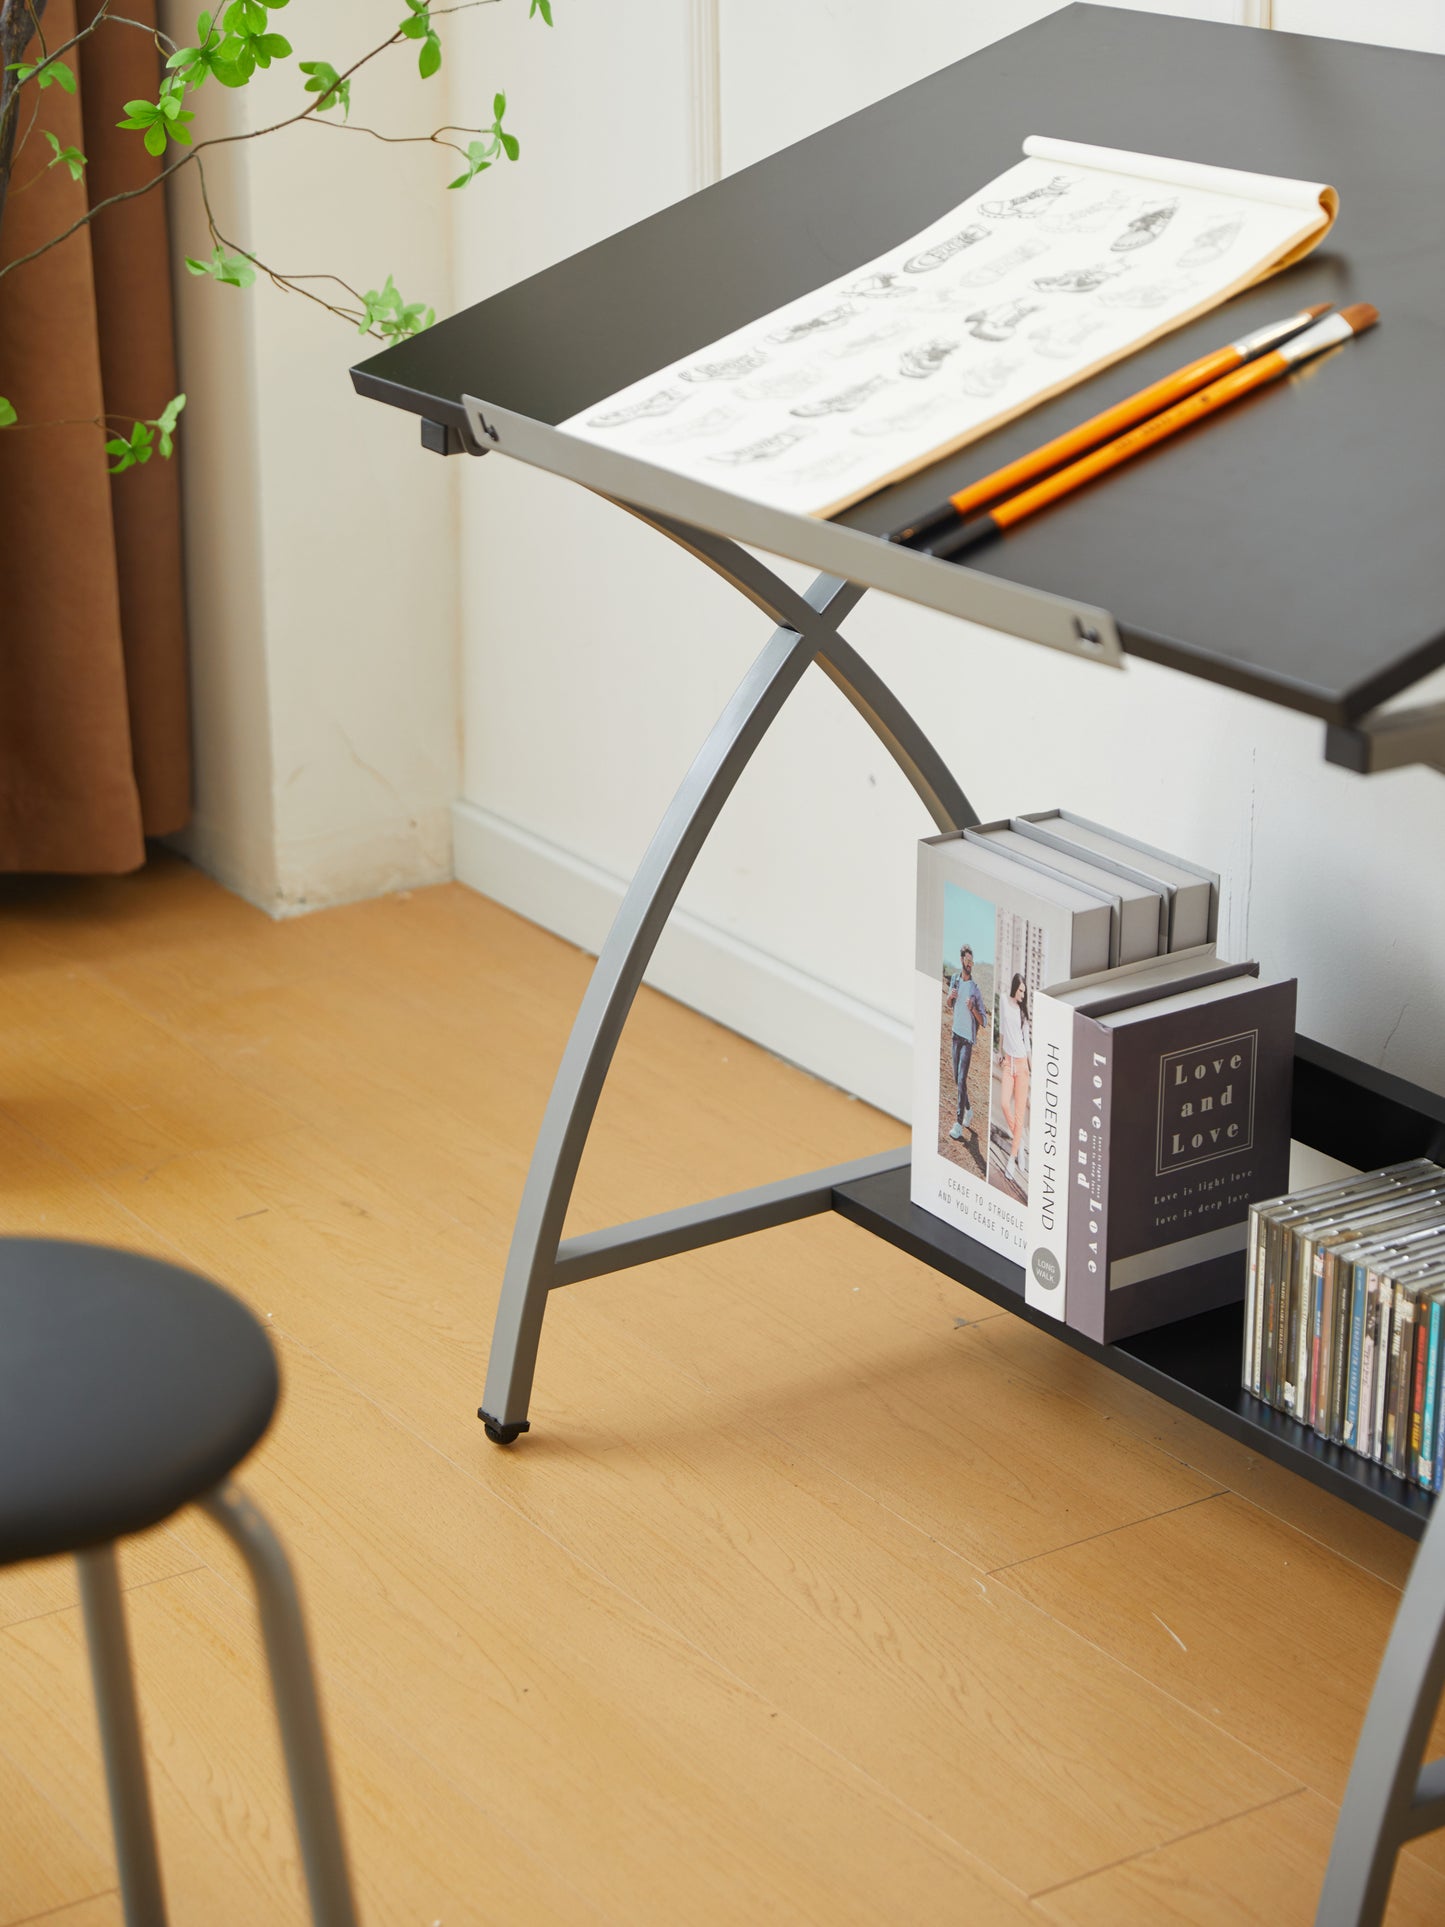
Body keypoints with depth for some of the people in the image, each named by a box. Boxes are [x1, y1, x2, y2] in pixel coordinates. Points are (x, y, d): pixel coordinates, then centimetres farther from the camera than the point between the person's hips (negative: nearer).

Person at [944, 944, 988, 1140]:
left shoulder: (976, 990, -9)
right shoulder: (955, 979, 5)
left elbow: (984, 1022, -8)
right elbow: (947, 1005, 17)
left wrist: (973, 1008, -26)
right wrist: (949, 997, -6)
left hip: (968, 1038, -6)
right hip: (956, 1034, 6)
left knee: (962, 1079, -11)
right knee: (957, 1078, 15)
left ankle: (959, 1124, -12)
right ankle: (968, 1110, 35)